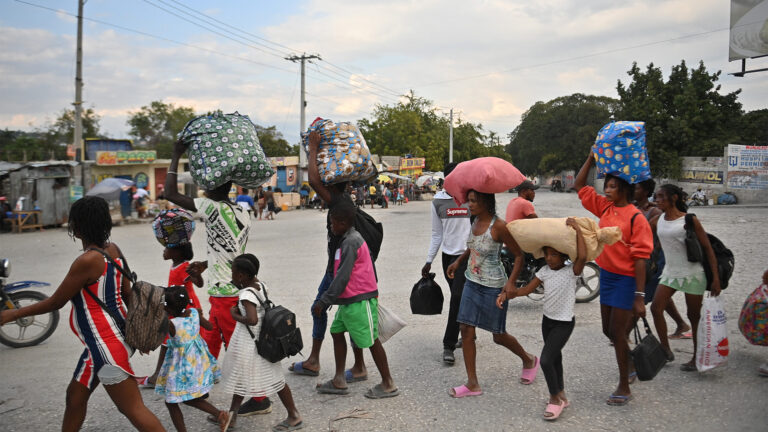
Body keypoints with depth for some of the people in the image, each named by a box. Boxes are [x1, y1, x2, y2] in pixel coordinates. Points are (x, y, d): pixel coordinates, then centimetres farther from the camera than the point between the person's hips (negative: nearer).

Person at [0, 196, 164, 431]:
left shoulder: (87, 261, -23)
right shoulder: (113, 250, 2)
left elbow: (55, 302, -12)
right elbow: (127, 293, 9)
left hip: (107, 345, -10)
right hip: (101, 343, 10)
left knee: (133, 409, -2)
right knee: (75, 395, 24)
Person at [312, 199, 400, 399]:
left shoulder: (351, 242, -19)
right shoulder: (350, 239, 12)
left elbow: (342, 277, -23)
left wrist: (323, 301, -20)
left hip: (360, 300, -11)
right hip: (348, 300, 11)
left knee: (371, 340, 0)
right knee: (337, 332, 14)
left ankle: (388, 384, 13)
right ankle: (339, 381, 21)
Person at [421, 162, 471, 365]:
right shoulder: (438, 202, 5)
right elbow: (437, 234, 11)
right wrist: (429, 261, 9)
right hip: (448, 256, 3)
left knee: (457, 299, -9)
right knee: (459, 300, 12)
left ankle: (448, 346, -3)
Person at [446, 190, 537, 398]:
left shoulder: (498, 227, -20)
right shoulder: (475, 221, 3)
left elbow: (519, 255, -14)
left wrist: (511, 283, -24)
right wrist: (458, 261, 12)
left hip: (493, 287, -7)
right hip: (472, 283, 7)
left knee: (499, 336, 8)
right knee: (466, 330, 2)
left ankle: (529, 360, 38)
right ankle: (472, 384, 12)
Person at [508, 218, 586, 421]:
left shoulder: (572, 271, -16)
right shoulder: (545, 271, 1)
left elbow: (582, 256, -36)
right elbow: (527, 289, 0)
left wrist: (577, 229, -32)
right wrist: (507, 295, -16)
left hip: (564, 324, -7)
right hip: (547, 320, 7)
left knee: (546, 360, -15)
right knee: (554, 359, 18)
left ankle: (555, 398, 6)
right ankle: (560, 396, 35)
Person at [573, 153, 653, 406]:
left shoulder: (636, 218, -16)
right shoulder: (604, 208, 4)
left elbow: (640, 259, -18)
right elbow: (579, 186, 12)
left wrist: (639, 297, -20)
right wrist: (591, 159, 3)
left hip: (625, 279, -7)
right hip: (606, 274, 7)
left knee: (617, 333, -1)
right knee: (608, 331, 17)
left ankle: (624, 388, 14)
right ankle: (632, 361, 43)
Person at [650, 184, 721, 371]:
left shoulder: (689, 220, -11)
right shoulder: (658, 220, 4)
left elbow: (708, 248, -9)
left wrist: (716, 278, -13)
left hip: (692, 274, -5)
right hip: (670, 273, 5)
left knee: (694, 316, 5)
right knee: (656, 308, -5)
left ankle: (697, 358, 19)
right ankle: (666, 351, 10)